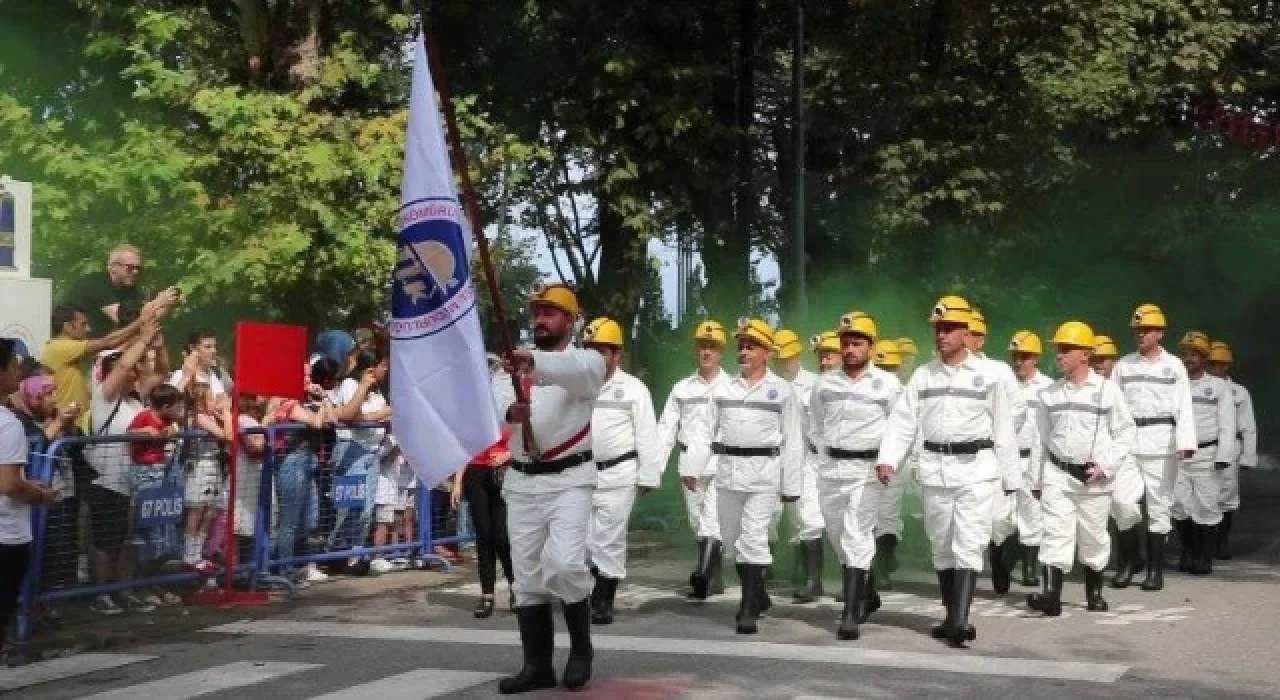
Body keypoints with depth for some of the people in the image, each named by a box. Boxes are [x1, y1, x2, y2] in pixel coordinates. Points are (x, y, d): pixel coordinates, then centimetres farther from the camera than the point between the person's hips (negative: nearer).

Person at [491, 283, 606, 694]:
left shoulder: (586, 360, -2)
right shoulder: (516, 363, 13)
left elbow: (576, 371, -30)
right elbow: (493, 399, -7)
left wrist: (533, 363, -50)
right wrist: (509, 410, -32)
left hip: (569, 479, -5)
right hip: (521, 482, 5)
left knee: (565, 564, -20)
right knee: (527, 575, 6)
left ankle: (581, 647, 3)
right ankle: (538, 665, 15)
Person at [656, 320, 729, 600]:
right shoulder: (682, 388, 11)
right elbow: (666, 428, 8)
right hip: (689, 465, 5)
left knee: (712, 521, -16)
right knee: (697, 524, 10)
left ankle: (703, 576, -28)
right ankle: (714, 578, 21)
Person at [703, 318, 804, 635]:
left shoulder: (783, 390, 1)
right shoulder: (722, 389, 12)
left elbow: (793, 440, 0)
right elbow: (708, 431, 13)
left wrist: (792, 484, -3)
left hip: (763, 470, -5)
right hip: (727, 470, 5)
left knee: (753, 539, -11)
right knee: (732, 539, 11)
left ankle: (749, 609, -7)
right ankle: (758, 595, 28)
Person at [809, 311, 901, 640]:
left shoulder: (888, 384, -4)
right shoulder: (825, 383, 7)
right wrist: (830, 452, 14)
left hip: (867, 470, -5)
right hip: (830, 470, 5)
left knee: (856, 538, -13)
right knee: (838, 537, 13)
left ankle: (850, 614, -15)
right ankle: (867, 595, 33)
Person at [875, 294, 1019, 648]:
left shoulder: (986, 375, 0)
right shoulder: (922, 375, 7)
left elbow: (1003, 428, 3)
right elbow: (903, 420, 3)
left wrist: (1012, 478, 3)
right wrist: (888, 459, -12)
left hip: (976, 468, -3)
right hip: (934, 469, 4)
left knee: (968, 544, -11)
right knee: (941, 545, 9)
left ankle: (960, 620, -18)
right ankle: (952, 616, 18)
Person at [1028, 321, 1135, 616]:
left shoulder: (1107, 390, -4)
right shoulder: (1048, 394, 6)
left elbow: (1125, 431, 0)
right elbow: (1041, 438, 11)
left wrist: (1107, 465, -10)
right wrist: (1037, 479, 11)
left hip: (1094, 478, -2)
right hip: (1057, 475, 2)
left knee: (1094, 537, 10)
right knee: (1055, 534, -9)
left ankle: (1094, 592, 26)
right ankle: (1052, 594, -16)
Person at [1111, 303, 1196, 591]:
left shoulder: (1174, 366, 3)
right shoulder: (1123, 365, 10)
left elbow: (1184, 406, -4)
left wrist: (1186, 442, -15)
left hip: (1160, 442, -2)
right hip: (1127, 441, 2)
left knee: (1158, 505, 1)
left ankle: (1155, 570, 8)